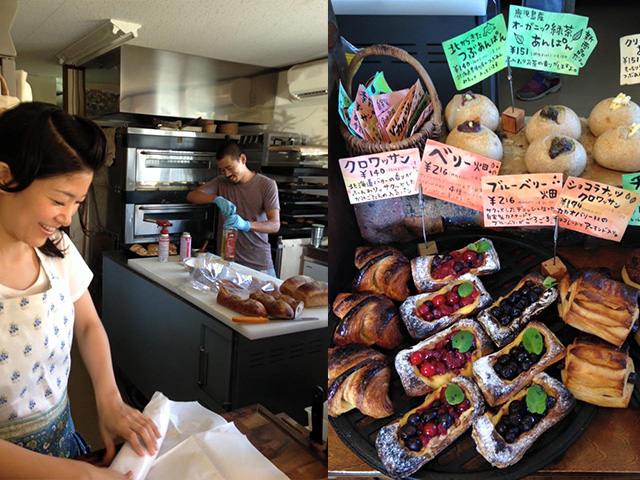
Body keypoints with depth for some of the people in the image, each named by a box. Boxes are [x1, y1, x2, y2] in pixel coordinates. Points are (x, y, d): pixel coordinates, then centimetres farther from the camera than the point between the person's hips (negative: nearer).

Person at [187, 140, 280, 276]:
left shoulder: (267, 185, -7)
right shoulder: (221, 182, 4)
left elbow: (275, 225, -16)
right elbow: (191, 196, -7)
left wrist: (245, 224, -34)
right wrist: (217, 199, -26)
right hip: (228, 259, 2)